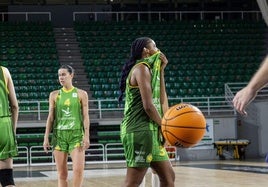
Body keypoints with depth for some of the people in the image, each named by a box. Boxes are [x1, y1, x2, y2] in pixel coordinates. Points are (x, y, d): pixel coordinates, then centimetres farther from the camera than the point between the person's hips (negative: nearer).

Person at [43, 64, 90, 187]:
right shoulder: (54, 95, 8)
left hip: (76, 134, -2)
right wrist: (46, 137, 3)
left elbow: (85, 116, 1)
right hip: (59, 135, 2)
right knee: (62, 173, 2)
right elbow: (50, 117, 9)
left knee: (78, 170, -13)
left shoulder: (81, 94, 4)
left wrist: (86, 136, -8)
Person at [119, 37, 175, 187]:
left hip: (151, 131, 10)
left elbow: (161, 102, 14)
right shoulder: (142, 68, -10)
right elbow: (148, 106, -18)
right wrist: (162, 125, -3)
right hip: (140, 131, -10)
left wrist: (161, 70, 16)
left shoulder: (150, 69, 20)